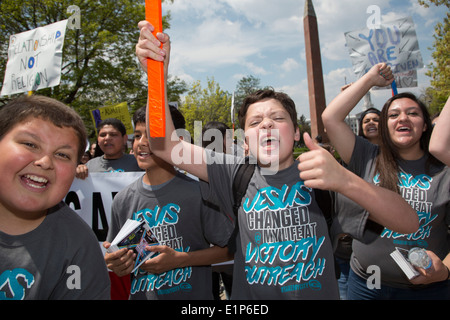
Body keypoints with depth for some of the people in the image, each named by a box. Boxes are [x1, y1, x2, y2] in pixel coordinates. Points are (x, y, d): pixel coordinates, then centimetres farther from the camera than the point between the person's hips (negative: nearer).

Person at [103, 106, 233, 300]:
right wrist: (117, 266, -14)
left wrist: (180, 259, -22)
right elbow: (117, 259, 7)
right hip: (140, 294, 4)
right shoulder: (123, 199, -4)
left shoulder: (197, 192, -17)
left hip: (193, 294, -3)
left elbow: (229, 248, -13)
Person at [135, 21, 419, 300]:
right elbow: (165, 146, -7)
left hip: (318, 294, -1)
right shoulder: (237, 174, -1)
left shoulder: (319, 175, -8)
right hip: (249, 295, 1)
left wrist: (344, 180, -31)